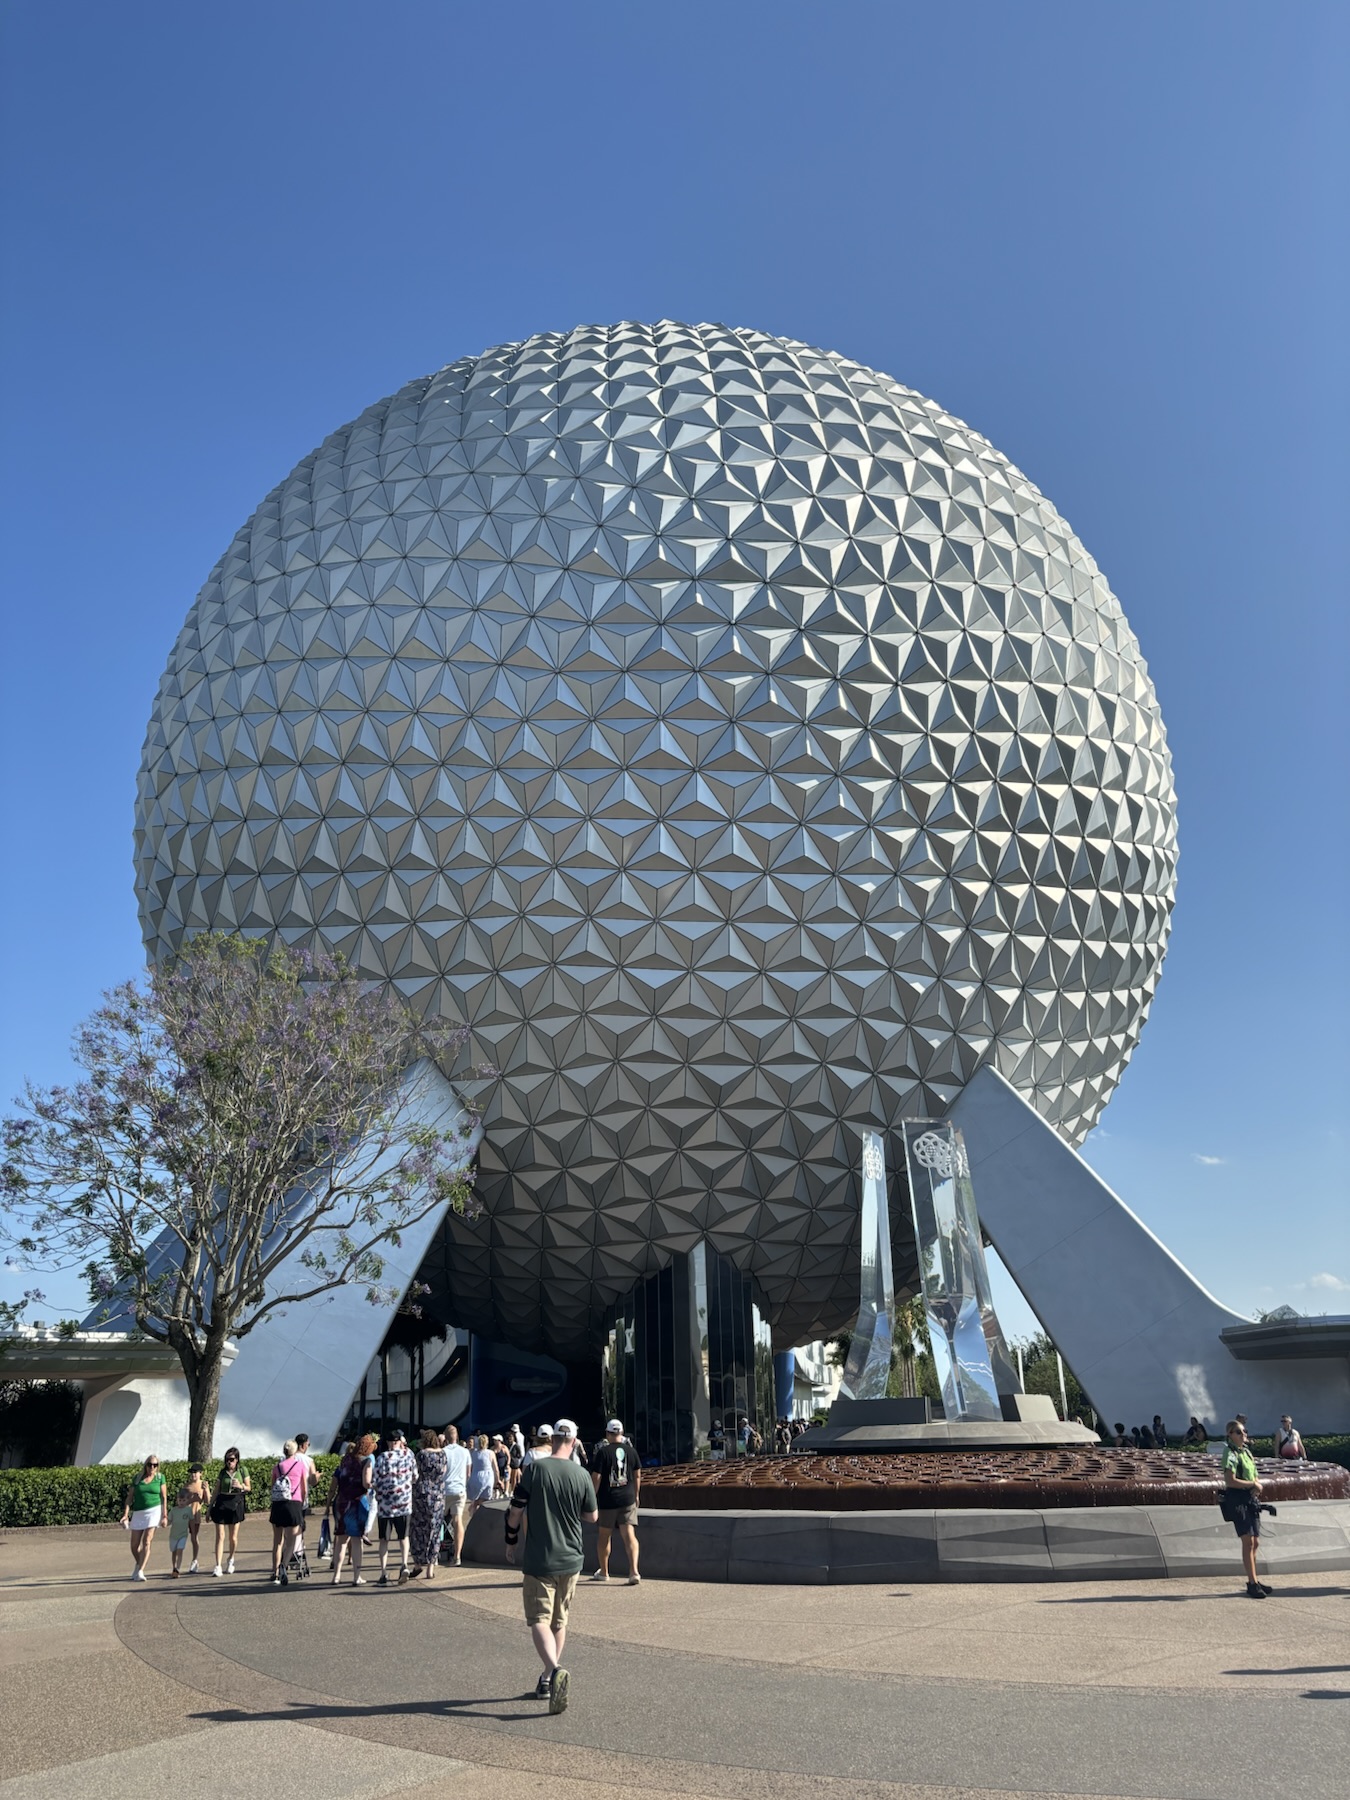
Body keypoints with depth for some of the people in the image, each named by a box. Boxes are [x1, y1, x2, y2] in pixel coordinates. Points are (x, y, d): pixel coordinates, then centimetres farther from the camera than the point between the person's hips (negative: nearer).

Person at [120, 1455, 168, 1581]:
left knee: (146, 1542, -13)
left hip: (153, 1510, -3)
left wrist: (165, 1516, -3)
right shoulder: (137, 1478, 6)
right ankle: (138, 1564, 36)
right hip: (138, 1513, 3)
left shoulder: (160, 1477, 3)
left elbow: (164, 1497, 3)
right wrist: (126, 1514, -6)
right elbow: (130, 1497, 5)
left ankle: (140, 1572, -10)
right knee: (134, 1545, 8)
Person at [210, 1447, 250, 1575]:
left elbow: (249, 1488, 6)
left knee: (233, 1536, 6)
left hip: (236, 1503, -1)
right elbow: (216, 1490, 10)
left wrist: (240, 1486, -15)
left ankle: (231, 1560, 30)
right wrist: (210, 1506, 8)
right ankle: (218, 1566, -7)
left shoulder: (243, 1470, 3)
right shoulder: (223, 1472, 7)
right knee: (220, 1536, -6)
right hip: (221, 1503, 1)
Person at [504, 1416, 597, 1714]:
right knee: (559, 1621, 17)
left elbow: (515, 1511, -5)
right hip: (571, 1559, 3)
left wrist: (510, 1542, 10)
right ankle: (547, 1680, 23)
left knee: (539, 1620, -2)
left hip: (538, 1559, -3)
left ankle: (555, 1670, -25)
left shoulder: (535, 1469, -11)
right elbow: (591, 1516, 5)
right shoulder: (581, 1474, -5)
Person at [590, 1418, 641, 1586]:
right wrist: (636, 1495, 21)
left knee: (604, 1535, 14)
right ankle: (634, 1571, -14)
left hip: (607, 1500, -3)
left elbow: (596, 1477, -12)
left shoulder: (603, 1452, -10)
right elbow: (638, 1475, 9)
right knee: (629, 1535, 0)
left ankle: (603, 1572, 25)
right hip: (627, 1499, 3)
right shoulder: (631, 1451, 2)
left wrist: (592, 1497, -2)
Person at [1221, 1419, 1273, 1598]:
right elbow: (1230, 1481, -19)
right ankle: (1252, 1584, -7)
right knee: (1248, 1542, -10)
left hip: (1252, 1500, 8)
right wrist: (1253, 1484, -13)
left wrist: (1257, 1486, -5)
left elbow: (1254, 1477, 17)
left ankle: (1254, 1581, 20)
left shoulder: (1246, 1452, 15)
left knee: (1254, 1542, 11)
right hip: (1238, 1500, -8)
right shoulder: (1230, 1454, -11)